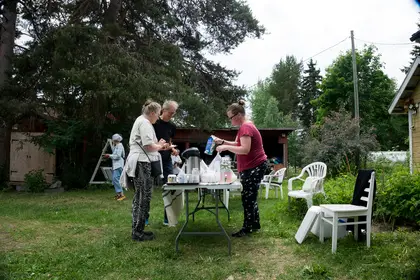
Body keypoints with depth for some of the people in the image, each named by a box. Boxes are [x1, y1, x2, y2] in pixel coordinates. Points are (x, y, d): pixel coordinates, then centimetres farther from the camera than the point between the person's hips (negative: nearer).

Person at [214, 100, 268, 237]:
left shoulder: (245, 127, -20)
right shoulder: (245, 126, 13)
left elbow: (245, 149, -28)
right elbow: (238, 144, 19)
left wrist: (226, 147, -23)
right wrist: (223, 141, 8)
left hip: (255, 167, -11)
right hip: (252, 167, 11)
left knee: (247, 197, -4)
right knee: (250, 197, 16)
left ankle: (247, 228, 4)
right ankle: (255, 224, 26)